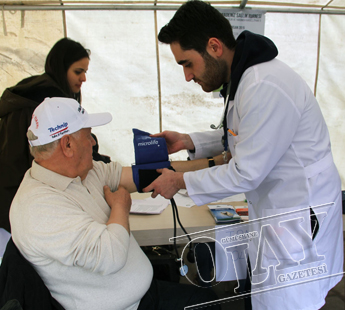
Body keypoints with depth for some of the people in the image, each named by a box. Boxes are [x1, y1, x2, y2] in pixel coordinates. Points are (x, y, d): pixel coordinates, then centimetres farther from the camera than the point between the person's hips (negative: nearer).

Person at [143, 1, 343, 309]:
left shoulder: (265, 87, -28)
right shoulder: (242, 75, 5)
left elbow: (246, 173, -23)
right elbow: (239, 135, 17)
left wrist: (180, 181, -13)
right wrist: (188, 141, 5)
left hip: (300, 212, -9)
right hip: (276, 206, 9)